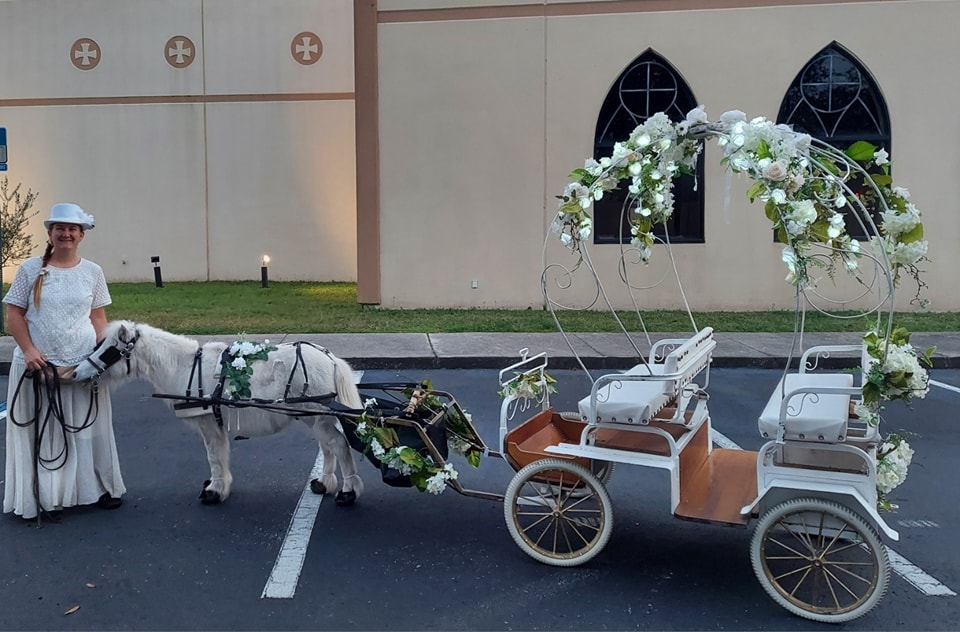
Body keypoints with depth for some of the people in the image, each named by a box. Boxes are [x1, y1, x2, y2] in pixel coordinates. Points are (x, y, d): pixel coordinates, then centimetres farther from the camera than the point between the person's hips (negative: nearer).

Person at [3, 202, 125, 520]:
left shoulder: (92, 272, 4)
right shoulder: (30, 268, -1)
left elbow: (98, 317, 8)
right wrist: (29, 349, -12)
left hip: (83, 365, 1)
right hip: (39, 365, -1)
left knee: (87, 428, 10)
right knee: (43, 431, 6)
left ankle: (100, 487, 24)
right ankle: (49, 495, 18)